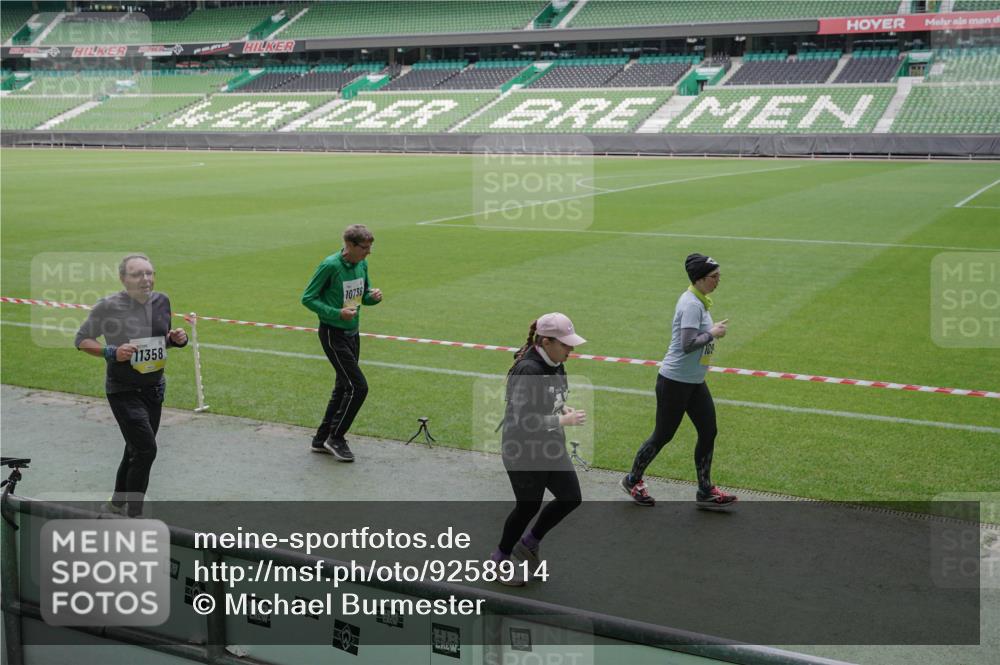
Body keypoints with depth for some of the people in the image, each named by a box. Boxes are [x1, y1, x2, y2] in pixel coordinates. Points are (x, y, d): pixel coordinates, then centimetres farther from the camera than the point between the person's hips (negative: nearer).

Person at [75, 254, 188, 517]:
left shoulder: (162, 301, 1)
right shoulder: (108, 307, -15)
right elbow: (81, 340, -6)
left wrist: (178, 339, -6)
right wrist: (112, 352, -22)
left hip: (154, 388, 6)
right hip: (123, 391, -6)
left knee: (136, 449, 18)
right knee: (146, 449, -14)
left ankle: (118, 502, 40)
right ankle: (131, 515, 0)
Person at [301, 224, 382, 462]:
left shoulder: (362, 264, 3)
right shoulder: (330, 265, -18)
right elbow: (308, 298, -14)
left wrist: (374, 296, -8)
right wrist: (337, 313, -24)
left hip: (352, 333, 8)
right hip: (333, 334, -8)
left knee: (343, 388, 14)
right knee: (358, 386, -11)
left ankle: (322, 439, 27)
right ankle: (336, 438, 4)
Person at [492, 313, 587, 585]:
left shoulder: (554, 365, 1)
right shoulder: (528, 370, -27)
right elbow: (523, 420, -30)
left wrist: (563, 408, -1)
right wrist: (564, 421, -25)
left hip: (550, 447, 9)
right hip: (523, 452, -9)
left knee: (571, 498, 11)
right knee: (528, 506, 6)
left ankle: (528, 543, 31)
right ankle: (500, 559, 31)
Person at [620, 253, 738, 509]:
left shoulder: (699, 301, 9)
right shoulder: (691, 304, -21)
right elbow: (688, 344, -29)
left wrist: (712, 331, 6)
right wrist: (713, 333, -18)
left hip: (695, 383, 9)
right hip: (675, 382, -9)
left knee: (709, 431, 8)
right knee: (663, 435, 4)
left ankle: (705, 492, 18)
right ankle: (632, 480, 24)